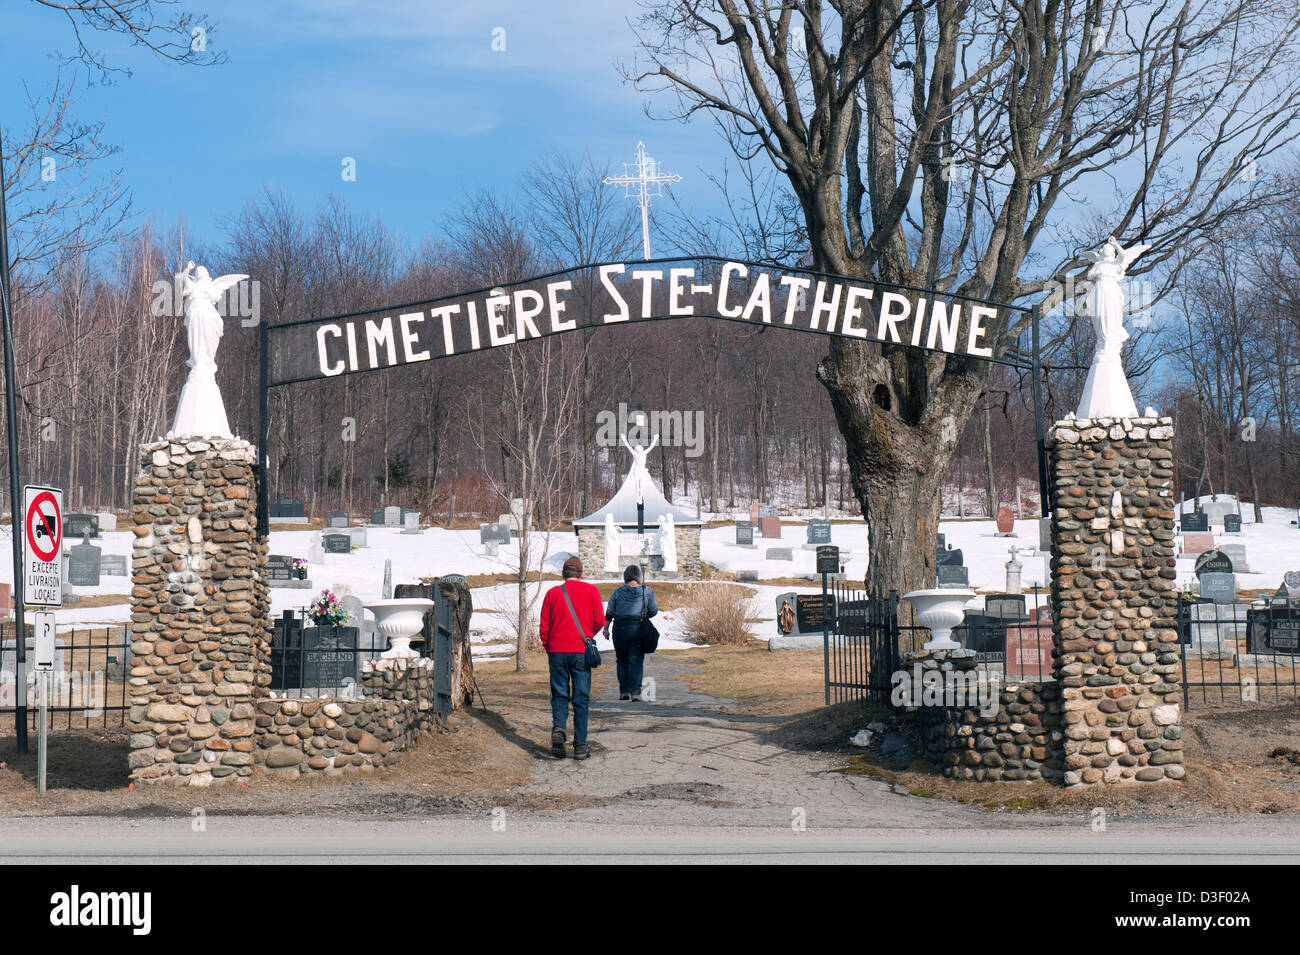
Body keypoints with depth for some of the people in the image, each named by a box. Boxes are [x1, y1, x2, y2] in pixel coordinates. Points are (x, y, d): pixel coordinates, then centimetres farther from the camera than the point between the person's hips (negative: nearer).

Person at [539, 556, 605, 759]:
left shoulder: (552, 593, 5)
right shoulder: (591, 591, 2)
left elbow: (544, 626, 5)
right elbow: (599, 621, -1)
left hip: (557, 651, 1)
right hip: (581, 652, -1)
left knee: (559, 695, 10)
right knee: (581, 698, 4)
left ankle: (558, 727, -18)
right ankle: (580, 746, 2)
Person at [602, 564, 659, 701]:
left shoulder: (618, 592, 2)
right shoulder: (647, 592, 1)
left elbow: (609, 613, 4)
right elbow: (653, 611, 3)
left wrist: (606, 628, 15)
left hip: (620, 628, 1)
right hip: (639, 628, -1)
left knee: (622, 660, 13)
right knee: (636, 661, 1)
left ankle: (624, 691, 11)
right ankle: (635, 691, -9)